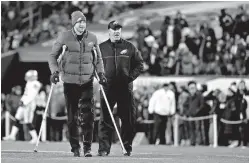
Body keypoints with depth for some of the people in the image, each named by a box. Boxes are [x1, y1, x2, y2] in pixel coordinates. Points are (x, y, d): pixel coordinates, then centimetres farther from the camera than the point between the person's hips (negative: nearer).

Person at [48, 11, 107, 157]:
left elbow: (98, 58, 16)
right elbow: (53, 56, 6)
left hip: (87, 81, 1)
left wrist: (101, 73, 3)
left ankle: (88, 147, -3)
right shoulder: (64, 37, -2)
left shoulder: (92, 38, 4)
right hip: (70, 81, -1)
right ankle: (75, 147, 12)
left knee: (88, 115, -9)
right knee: (72, 116, 3)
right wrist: (55, 71, -9)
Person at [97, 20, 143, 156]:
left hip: (125, 88, 1)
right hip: (107, 88, -1)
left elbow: (139, 64, 11)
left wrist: (131, 77, -1)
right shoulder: (101, 48, 8)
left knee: (129, 119, 3)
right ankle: (104, 148, -6)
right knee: (105, 119, -5)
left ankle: (127, 147, 12)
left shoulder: (129, 47, 9)